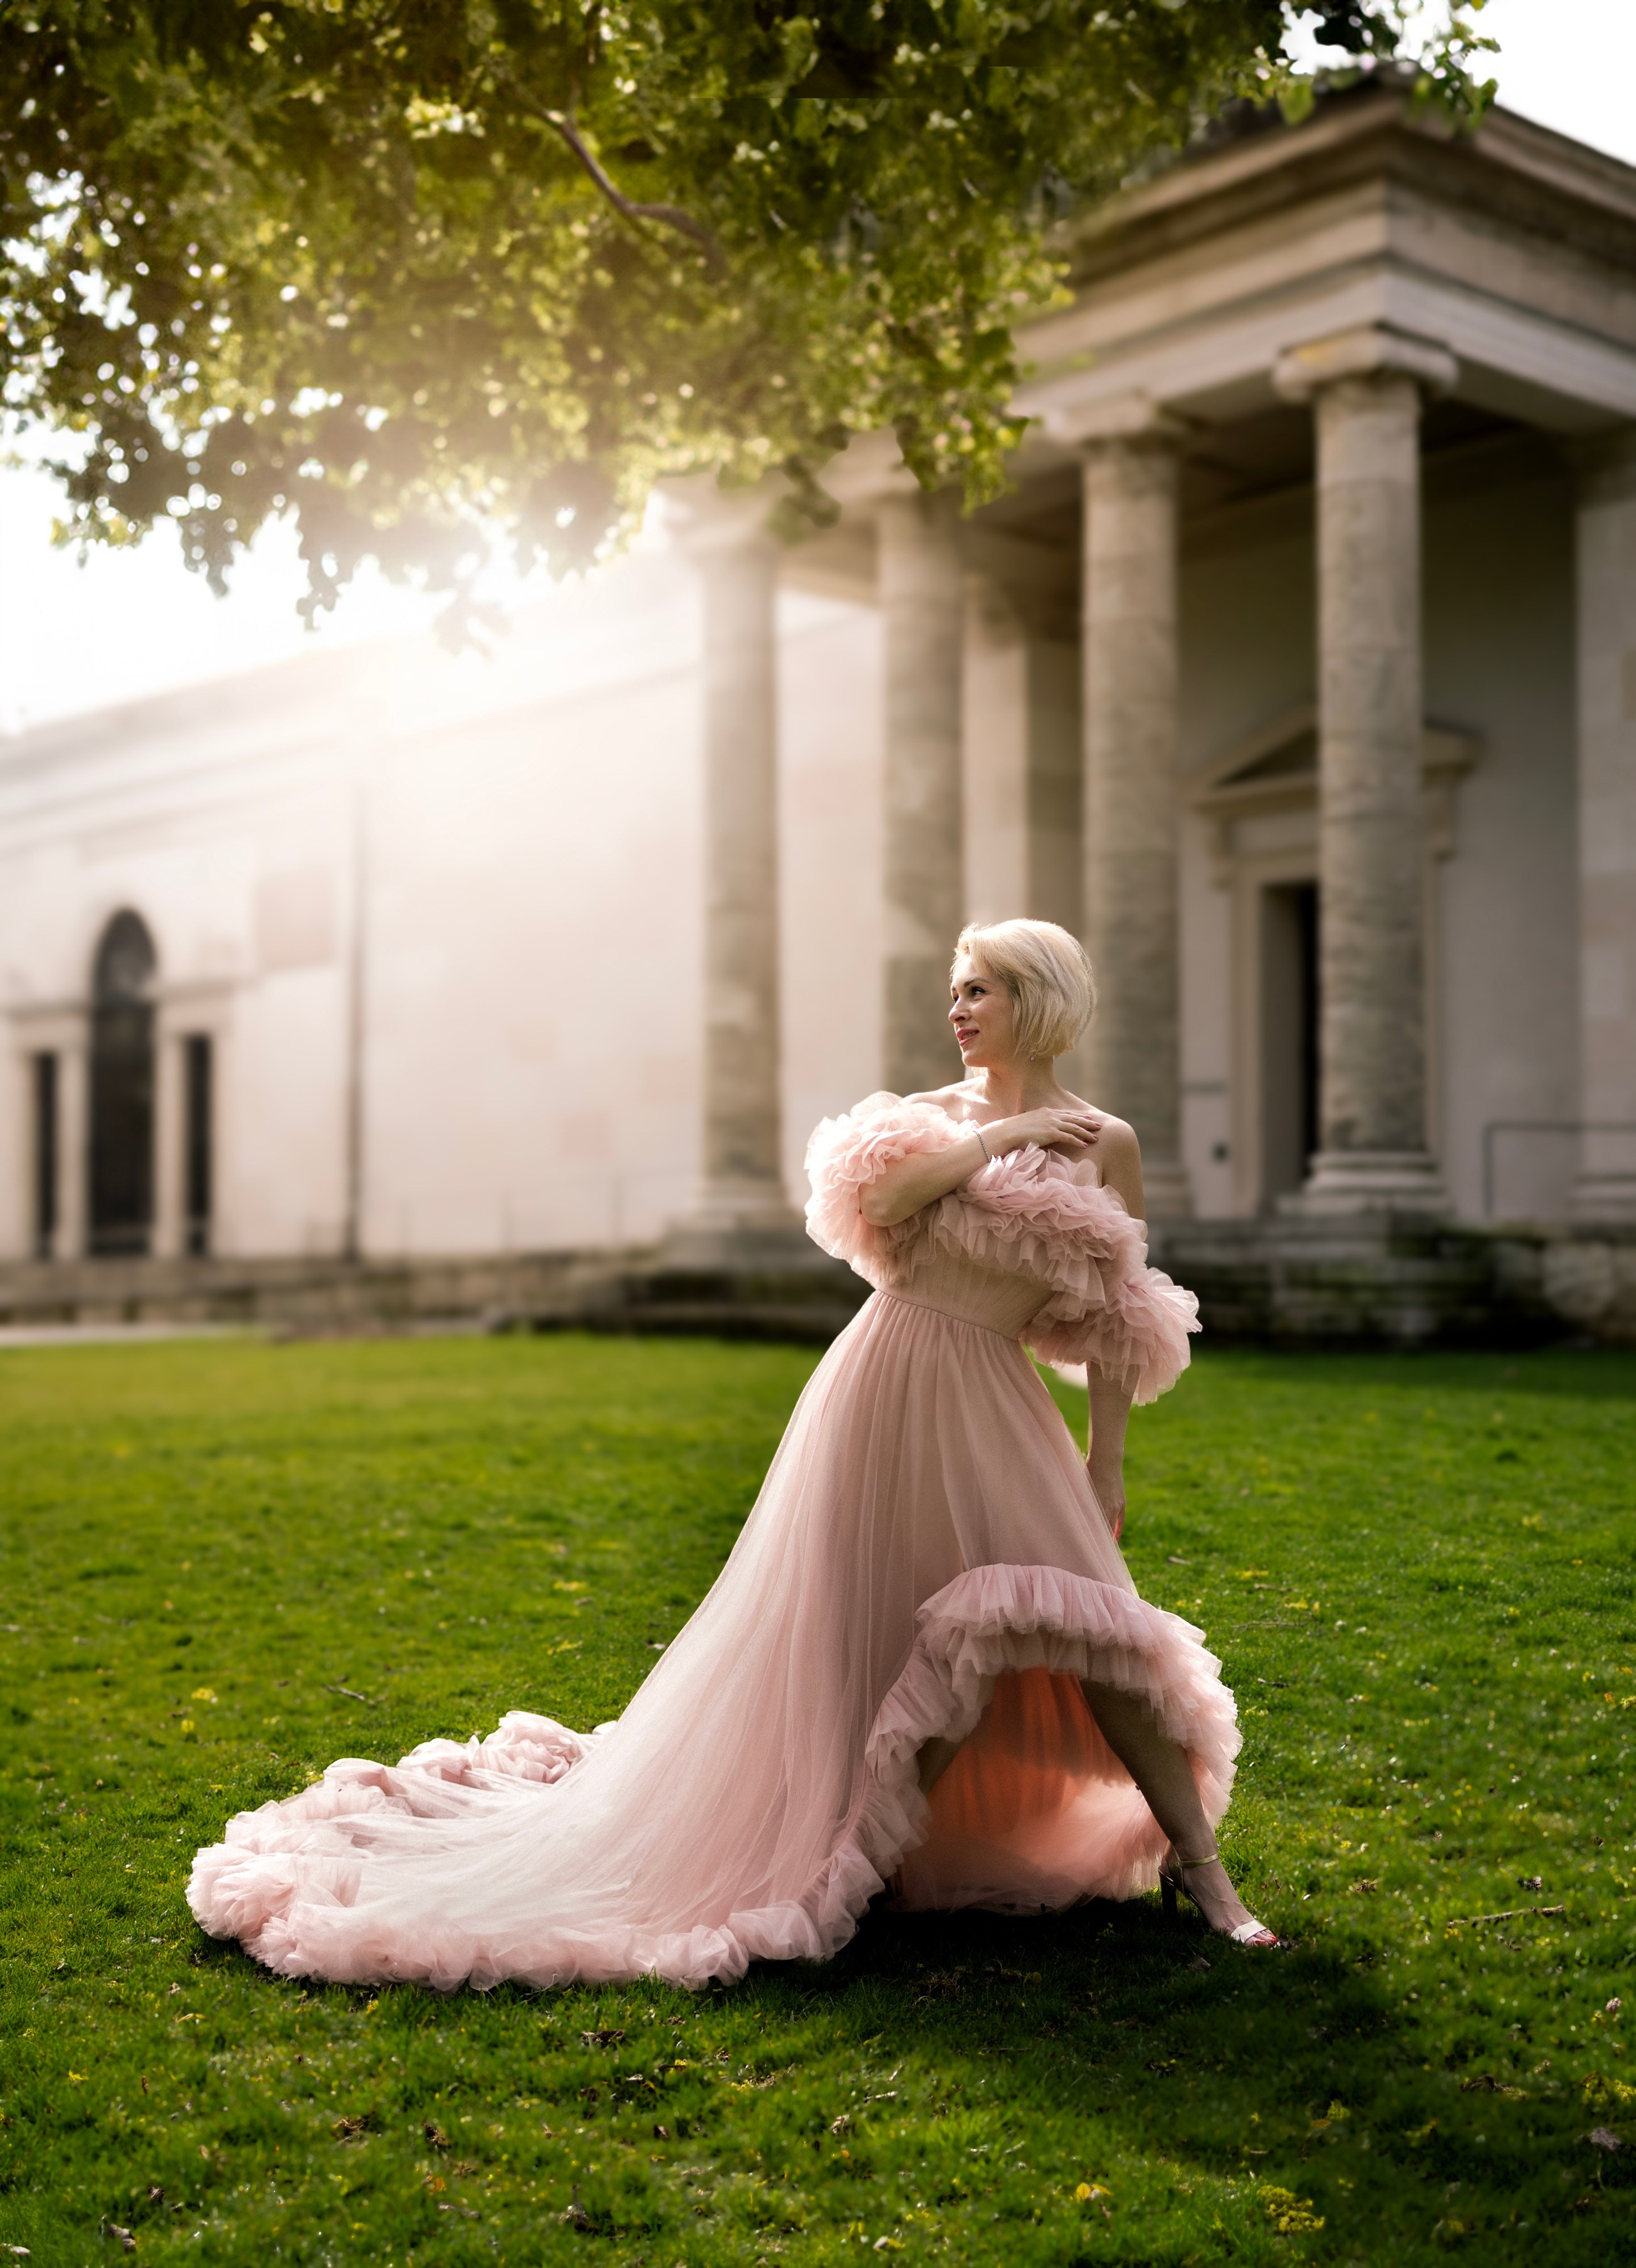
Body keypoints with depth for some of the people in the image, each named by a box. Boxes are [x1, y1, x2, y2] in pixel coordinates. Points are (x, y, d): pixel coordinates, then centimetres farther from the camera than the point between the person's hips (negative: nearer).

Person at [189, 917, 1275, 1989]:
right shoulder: (939, 1113, 8)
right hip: (885, 1384, 1)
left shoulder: (1106, 1144, 4)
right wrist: (995, 1139, -13)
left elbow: (1121, 1327, 4)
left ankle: (1198, 1865, 4)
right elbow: (875, 1196, -14)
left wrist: (1108, 1472, 1)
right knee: (850, 1633, 1)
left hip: (992, 1413, -1)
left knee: (1093, 1624, -9)